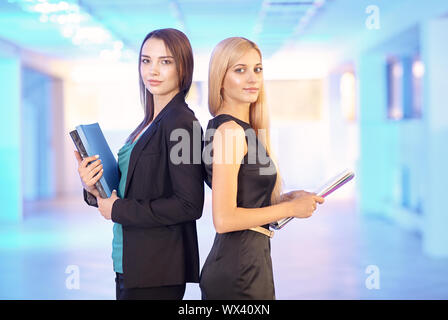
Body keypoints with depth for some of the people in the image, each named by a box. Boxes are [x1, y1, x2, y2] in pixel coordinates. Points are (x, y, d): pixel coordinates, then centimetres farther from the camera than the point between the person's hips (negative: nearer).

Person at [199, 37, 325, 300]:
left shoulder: (242, 129, 12)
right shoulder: (229, 130, -15)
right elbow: (224, 219, -21)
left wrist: (287, 198, 6)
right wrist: (290, 208, -13)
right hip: (240, 268, -9)